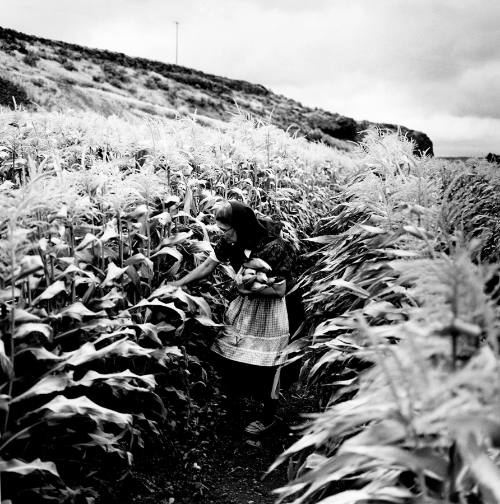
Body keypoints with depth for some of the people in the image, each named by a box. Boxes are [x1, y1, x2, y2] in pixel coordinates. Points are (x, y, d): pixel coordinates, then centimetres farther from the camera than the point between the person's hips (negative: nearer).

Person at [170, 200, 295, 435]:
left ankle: (269, 417, 26)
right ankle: (233, 399, 38)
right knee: (225, 356, 11)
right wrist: (177, 284, -4)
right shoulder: (232, 242, -11)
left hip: (267, 308, -6)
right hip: (243, 303, 6)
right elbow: (207, 266, -2)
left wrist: (249, 289, -24)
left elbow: (279, 291, -20)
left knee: (264, 367, 3)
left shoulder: (273, 248, -28)